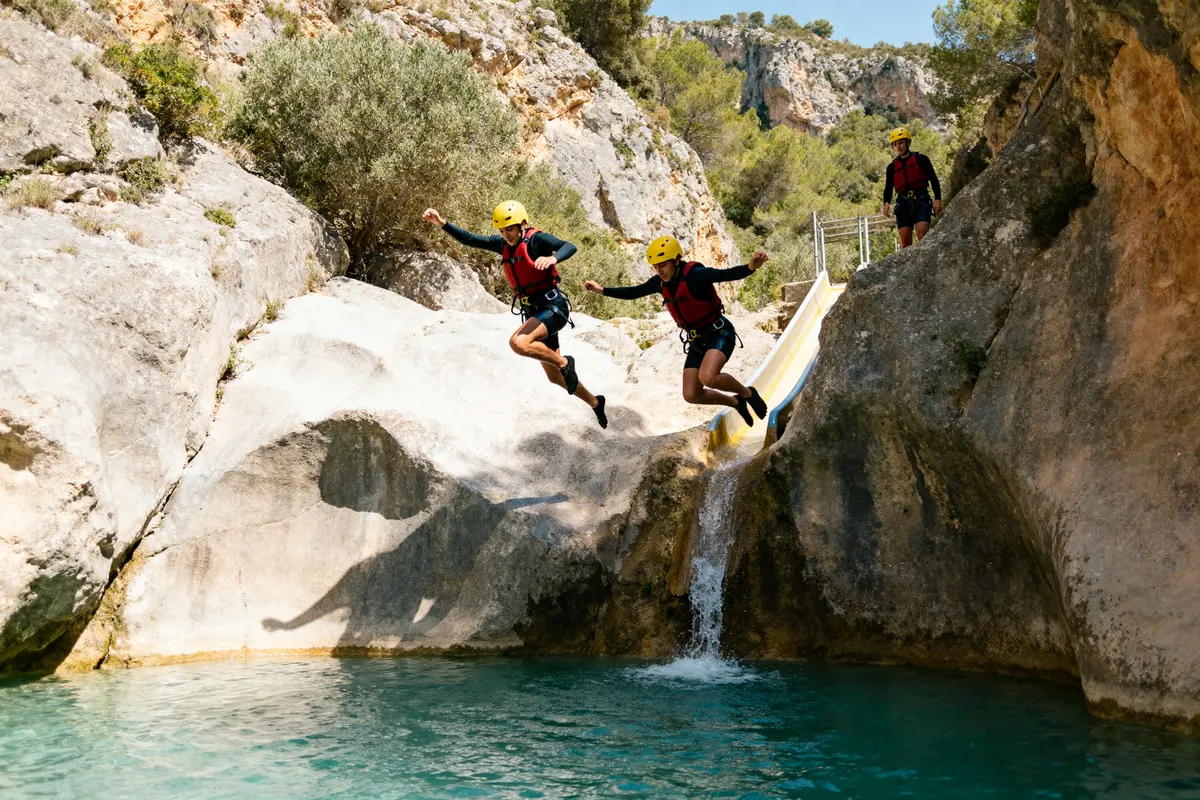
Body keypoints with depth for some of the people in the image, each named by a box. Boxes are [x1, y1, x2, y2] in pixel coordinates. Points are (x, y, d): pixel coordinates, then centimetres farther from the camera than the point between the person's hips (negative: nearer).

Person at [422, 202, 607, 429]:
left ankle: (564, 362, -12)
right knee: (555, 377, 16)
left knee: (518, 342, -34)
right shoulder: (503, 244, 6)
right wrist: (443, 224, -2)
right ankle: (595, 402, 38)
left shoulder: (537, 239, -14)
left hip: (553, 307, -8)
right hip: (534, 313, 8)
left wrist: (553, 258, -49)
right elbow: (471, 240, 8)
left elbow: (569, 247, -29)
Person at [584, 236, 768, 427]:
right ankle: (736, 403, 28)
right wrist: (602, 290, 8)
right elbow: (633, 293, 13)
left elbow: (727, 275, -39)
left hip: (719, 332, -8)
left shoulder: (695, 275, -25)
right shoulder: (660, 282, -3)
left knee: (707, 377, -34)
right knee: (691, 395, 2)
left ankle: (747, 393, -4)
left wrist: (750, 267, -58)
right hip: (696, 339, 8)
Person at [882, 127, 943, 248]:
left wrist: (937, 199, -9)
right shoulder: (892, 167, 13)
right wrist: (886, 203, -13)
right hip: (903, 204, 3)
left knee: (922, 234, -21)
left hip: (921, 202, -3)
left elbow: (933, 180, 3)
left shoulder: (921, 159, 5)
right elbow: (888, 187, 8)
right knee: (905, 241, -4)